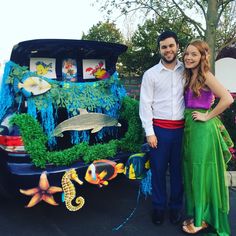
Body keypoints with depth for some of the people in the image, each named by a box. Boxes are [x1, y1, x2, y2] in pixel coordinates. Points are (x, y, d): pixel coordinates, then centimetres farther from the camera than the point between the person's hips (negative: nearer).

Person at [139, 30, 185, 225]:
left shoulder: (186, 71, 6)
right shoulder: (151, 74, 0)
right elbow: (145, 104, -2)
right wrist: (149, 132, -6)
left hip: (181, 128, 2)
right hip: (159, 128, -1)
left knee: (178, 170, 11)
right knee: (158, 170, 7)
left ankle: (176, 207, 29)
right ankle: (159, 207, 26)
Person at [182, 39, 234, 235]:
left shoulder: (205, 76, -11)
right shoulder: (189, 77, 13)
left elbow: (227, 99, -23)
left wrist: (208, 116, -16)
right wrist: (187, 120, 4)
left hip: (202, 129, -8)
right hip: (190, 127, 8)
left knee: (202, 171, 2)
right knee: (192, 172, 15)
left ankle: (202, 219, 18)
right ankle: (195, 214, 30)